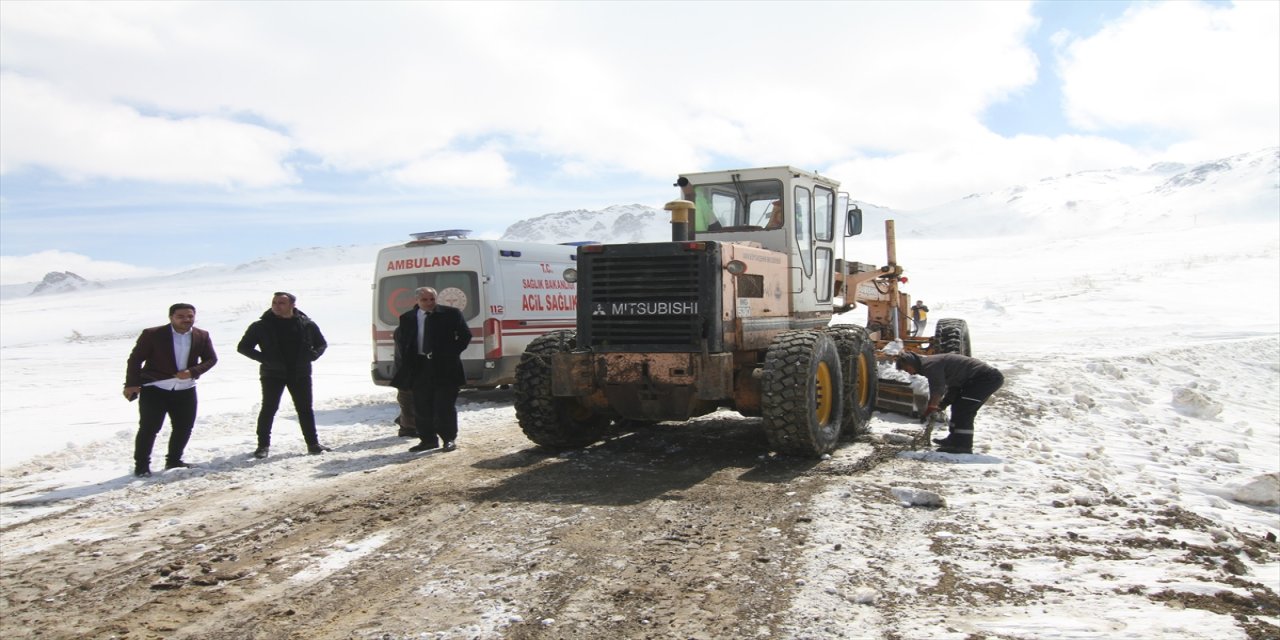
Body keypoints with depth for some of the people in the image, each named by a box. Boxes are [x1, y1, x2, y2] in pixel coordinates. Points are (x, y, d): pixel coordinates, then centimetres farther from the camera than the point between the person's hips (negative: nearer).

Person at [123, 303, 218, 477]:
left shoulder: (202, 336, -1)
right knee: (149, 428, -4)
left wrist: (193, 372, -13)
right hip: (155, 389, -4)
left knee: (184, 427, 10)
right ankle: (141, 465, 9)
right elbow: (135, 359, -5)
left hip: (185, 390, 4)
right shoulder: (152, 334, -10)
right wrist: (131, 384, -9)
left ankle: (173, 461, 27)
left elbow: (211, 359, 4)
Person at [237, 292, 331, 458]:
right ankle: (263, 445, 7)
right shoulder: (262, 326, -3)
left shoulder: (306, 324, 2)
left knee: (305, 409, 5)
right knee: (269, 408, -2)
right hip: (272, 374, -1)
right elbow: (243, 347, 1)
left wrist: (312, 355, -6)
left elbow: (322, 344, 15)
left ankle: (313, 443, 12)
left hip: (300, 374, 2)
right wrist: (264, 358, -12)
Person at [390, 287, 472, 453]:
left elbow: (465, 335, 3)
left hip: (444, 366, -3)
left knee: (444, 406, -1)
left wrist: (452, 353, -4)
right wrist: (407, 360, 5)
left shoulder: (450, 314, -2)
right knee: (421, 407, 6)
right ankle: (428, 439, 16)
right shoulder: (407, 318, 7)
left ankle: (449, 439, 10)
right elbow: (401, 341, 16)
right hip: (419, 367, 3)